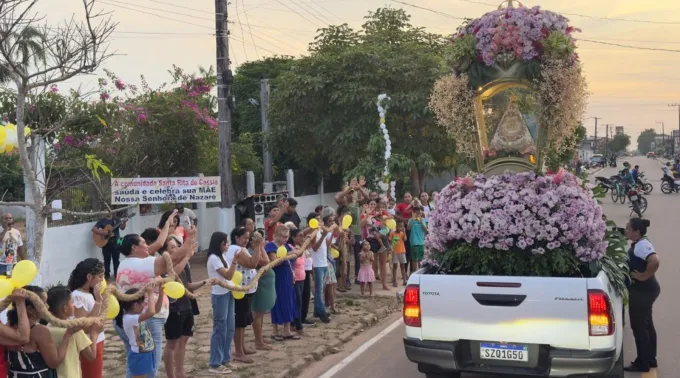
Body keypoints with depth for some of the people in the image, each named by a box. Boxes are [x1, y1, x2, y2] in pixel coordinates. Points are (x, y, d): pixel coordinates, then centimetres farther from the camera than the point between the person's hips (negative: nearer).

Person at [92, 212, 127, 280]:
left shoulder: (116, 219, 5)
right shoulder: (102, 221, 0)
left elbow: (122, 228, -1)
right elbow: (93, 229, -5)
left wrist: (124, 223, -22)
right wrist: (102, 233, -19)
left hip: (116, 242, 1)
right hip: (105, 242, -1)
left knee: (116, 259, 6)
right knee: (107, 260, 5)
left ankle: (117, 275, 15)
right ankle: (107, 275, 15)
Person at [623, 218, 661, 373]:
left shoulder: (641, 245, -20)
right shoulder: (639, 244, 11)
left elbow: (655, 261, -36)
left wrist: (643, 276, -26)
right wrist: (642, 275, 10)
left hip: (642, 291, -10)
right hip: (644, 290, 10)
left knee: (638, 326, -3)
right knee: (646, 325, 17)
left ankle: (642, 363, 5)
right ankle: (650, 359, 26)